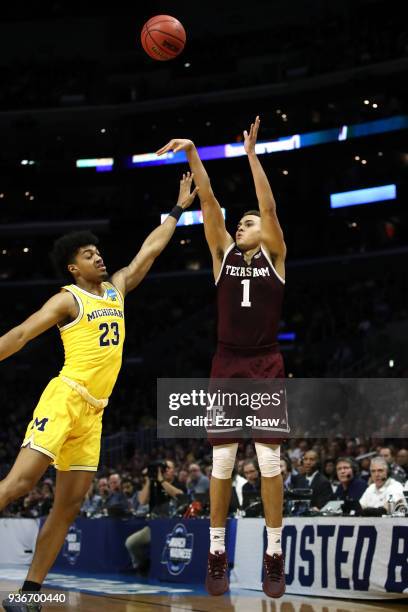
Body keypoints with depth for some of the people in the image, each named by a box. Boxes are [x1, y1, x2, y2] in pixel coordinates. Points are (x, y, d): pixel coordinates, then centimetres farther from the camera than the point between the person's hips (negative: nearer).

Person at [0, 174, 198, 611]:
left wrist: (178, 210, 31)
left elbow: (149, 251, 27)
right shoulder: (68, 299, -1)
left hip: (93, 411, 7)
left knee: (69, 505, 3)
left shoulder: (116, 289, 18)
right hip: (65, 398, -7)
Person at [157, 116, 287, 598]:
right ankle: (216, 552, 8)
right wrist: (192, 154, -7)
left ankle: (274, 554, 3)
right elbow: (208, 201, 1)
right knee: (222, 461, 1)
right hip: (227, 365, 2)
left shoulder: (274, 255, 5)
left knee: (269, 459, -4)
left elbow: (269, 206, -9)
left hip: (266, 366, -2)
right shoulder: (224, 253, 10)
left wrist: (251, 153, -13)